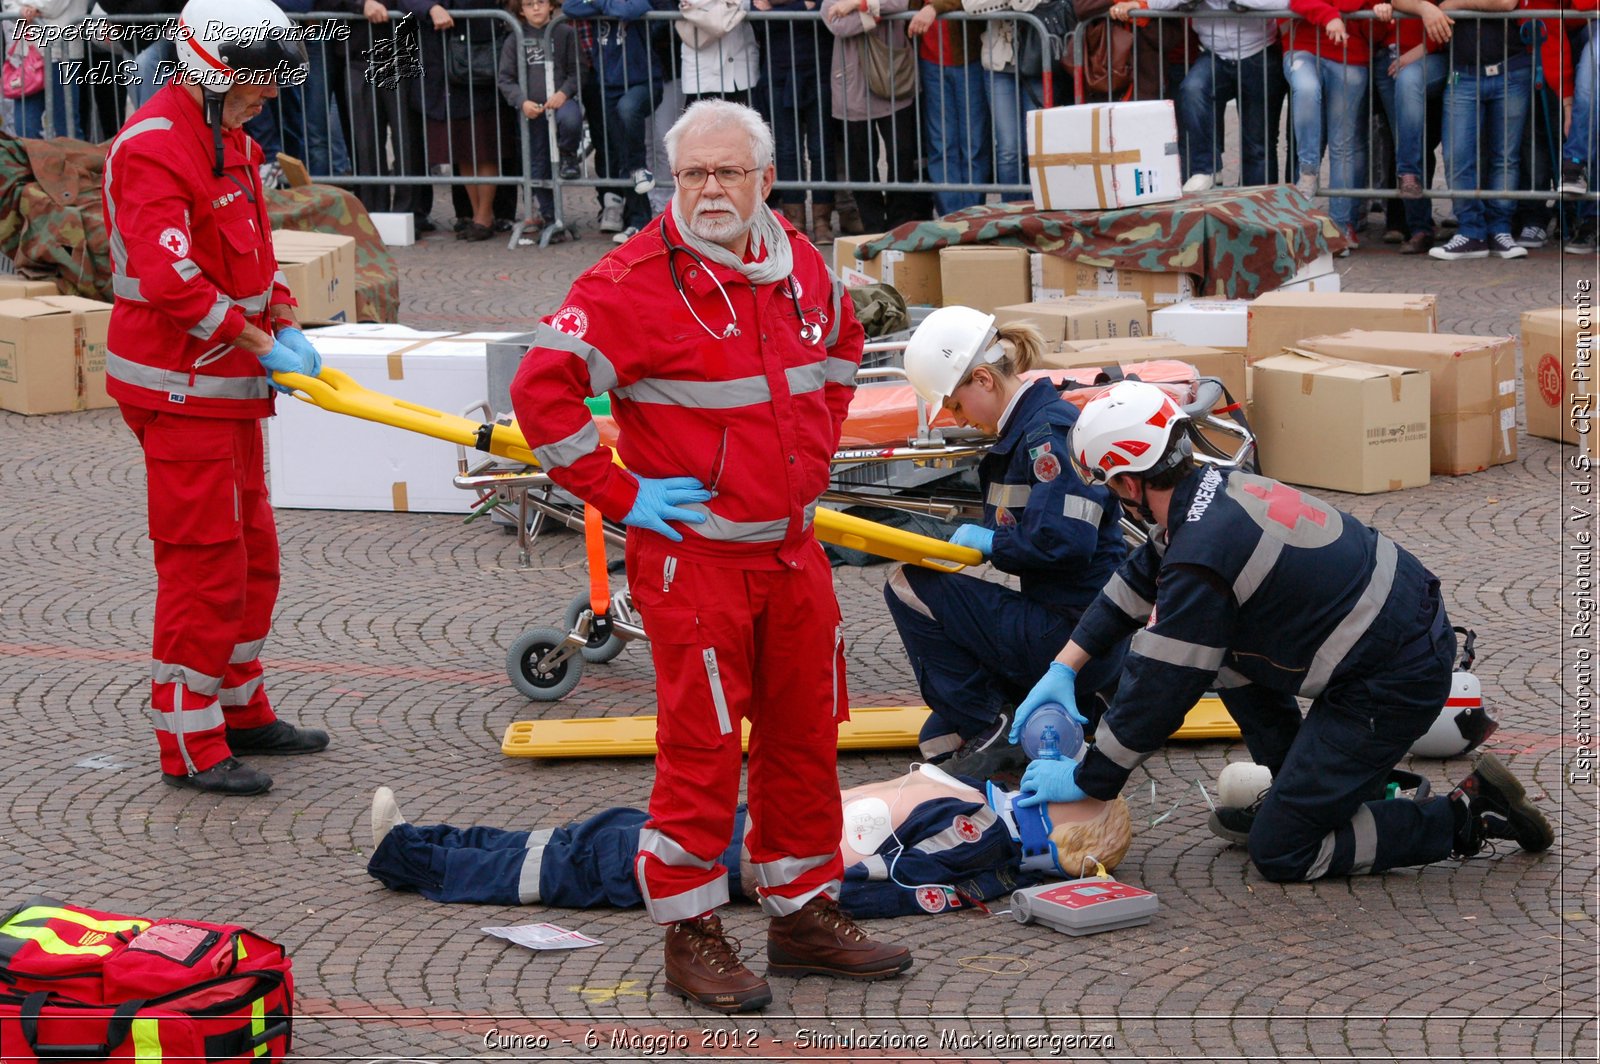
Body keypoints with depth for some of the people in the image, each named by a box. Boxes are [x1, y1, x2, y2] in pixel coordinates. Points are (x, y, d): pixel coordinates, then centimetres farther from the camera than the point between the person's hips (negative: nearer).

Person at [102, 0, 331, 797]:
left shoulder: (231, 141, 13)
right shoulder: (154, 146, -20)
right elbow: (169, 280, -28)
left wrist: (286, 325, 4)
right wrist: (260, 344, -22)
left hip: (228, 381, 10)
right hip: (178, 388, -10)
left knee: (251, 552, 18)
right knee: (204, 561, -7)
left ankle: (241, 710, 32)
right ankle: (189, 745, 1)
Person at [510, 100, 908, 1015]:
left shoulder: (801, 267, 6)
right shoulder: (637, 281, -16)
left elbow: (840, 347, 27)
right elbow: (543, 389, -20)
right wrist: (619, 493, -16)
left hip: (794, 549, 7)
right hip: (693, 553, -7)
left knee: (806, 731, 14)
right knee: (703, 745, -3)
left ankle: (806, 912, 28)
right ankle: (691, 935, 9)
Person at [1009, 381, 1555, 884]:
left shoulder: (1199, 560, -23)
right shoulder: (1216, 489, 5)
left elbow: (1160, 691, -16)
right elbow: (1135, 583, 20)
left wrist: (1088, 780, -4)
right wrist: (1063, 669, 17)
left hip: (1394, 683, -9)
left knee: (1280, 854, -1)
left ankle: (1466, 816, 0)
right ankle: (1296, 793, 24)